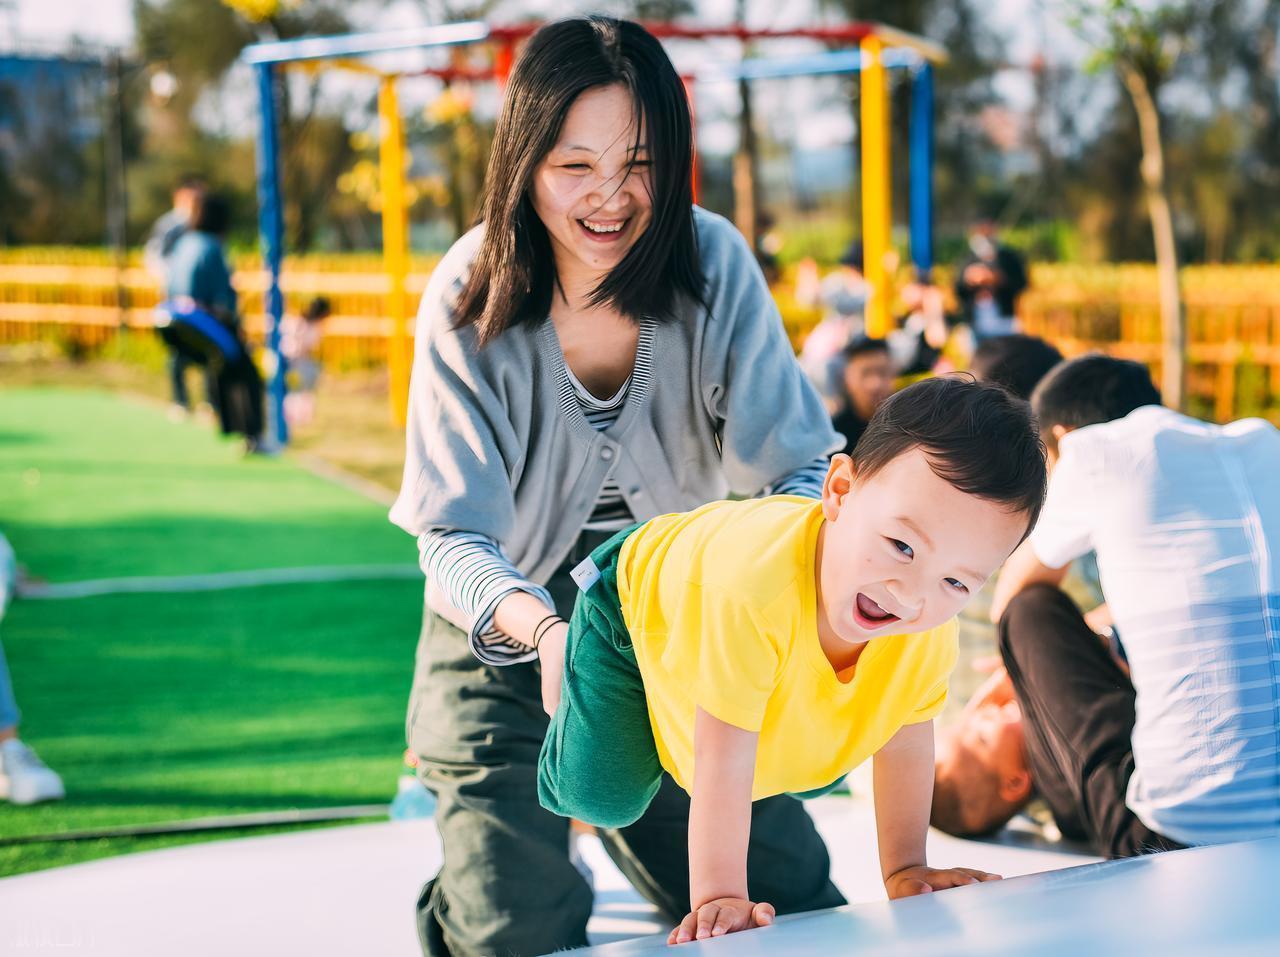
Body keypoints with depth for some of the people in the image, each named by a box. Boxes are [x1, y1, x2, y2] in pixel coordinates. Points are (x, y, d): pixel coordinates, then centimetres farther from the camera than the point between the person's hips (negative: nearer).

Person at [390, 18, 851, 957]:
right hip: (507, 644, -2)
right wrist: (544, 628, -45)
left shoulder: (714, 263, -16)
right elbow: (456, 539, -23)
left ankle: (627, 827, 33)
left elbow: (801, 464, -18)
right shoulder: (472, 301, -20)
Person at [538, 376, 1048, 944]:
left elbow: (906, 740, -14)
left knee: (815, 777, 15)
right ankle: (561, 652, 25)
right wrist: (718, 896, -41)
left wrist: (905, 870, -10)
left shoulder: (934, 630, -33)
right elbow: (723, 763, -44)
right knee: (604, 799, -4)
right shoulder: (754, 584, -52)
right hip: (636, 598, -5)